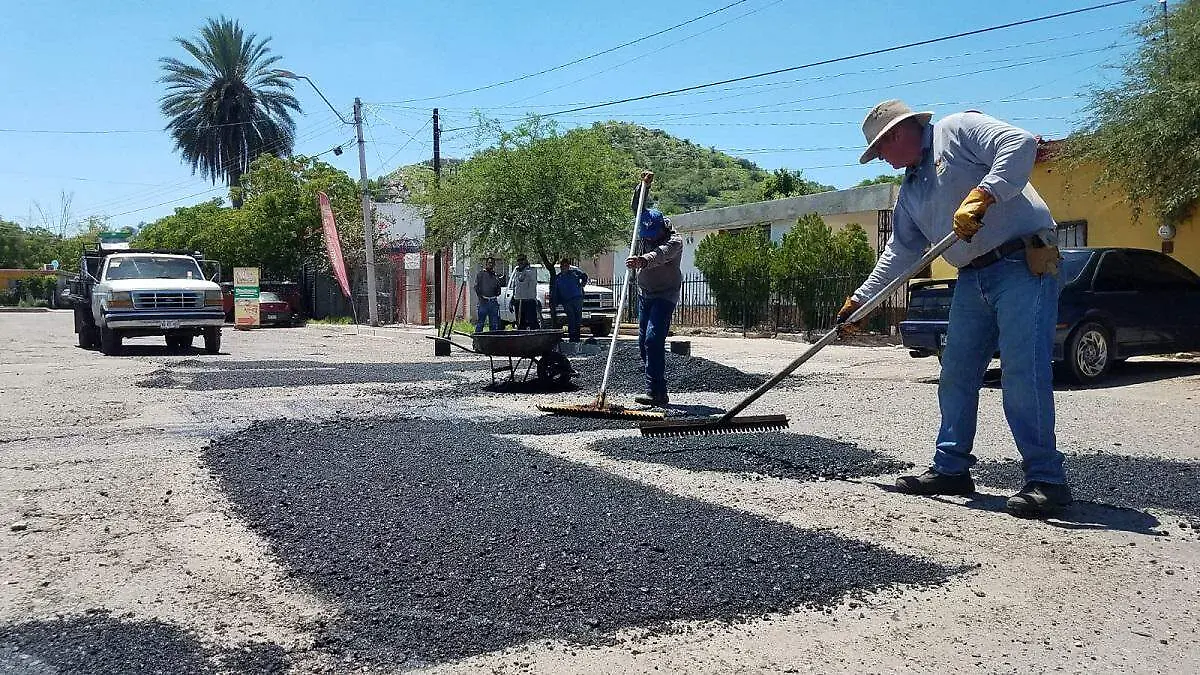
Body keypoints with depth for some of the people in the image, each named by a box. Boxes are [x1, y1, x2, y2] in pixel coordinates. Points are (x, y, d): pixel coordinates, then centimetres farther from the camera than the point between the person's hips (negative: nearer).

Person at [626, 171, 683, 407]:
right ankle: (656, 390, 15)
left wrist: (643, 260, -55)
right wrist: (644, 186, -9)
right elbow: (638, 208, 5)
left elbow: (662, 254, -36)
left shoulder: (674, 240, -17)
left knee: (654, 339, -20)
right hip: (645, 294, 8)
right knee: (643, 341, 6)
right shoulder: (645, 230, 5)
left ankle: (657, 392, -22)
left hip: (665, 295, -7)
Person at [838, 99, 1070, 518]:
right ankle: (951, 468, 18)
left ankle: (1046, 479, -7)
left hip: (1024, 266, -9)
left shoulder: (957, 130, -2)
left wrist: (982, 195, -28)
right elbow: (901, 252, 26)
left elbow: (1020, 142, -17)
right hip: (973, 280, 9)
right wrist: (860, 299, 25)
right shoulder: (910, 191, 21)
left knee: (1022, 372, -14)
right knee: (956, 375, 8)